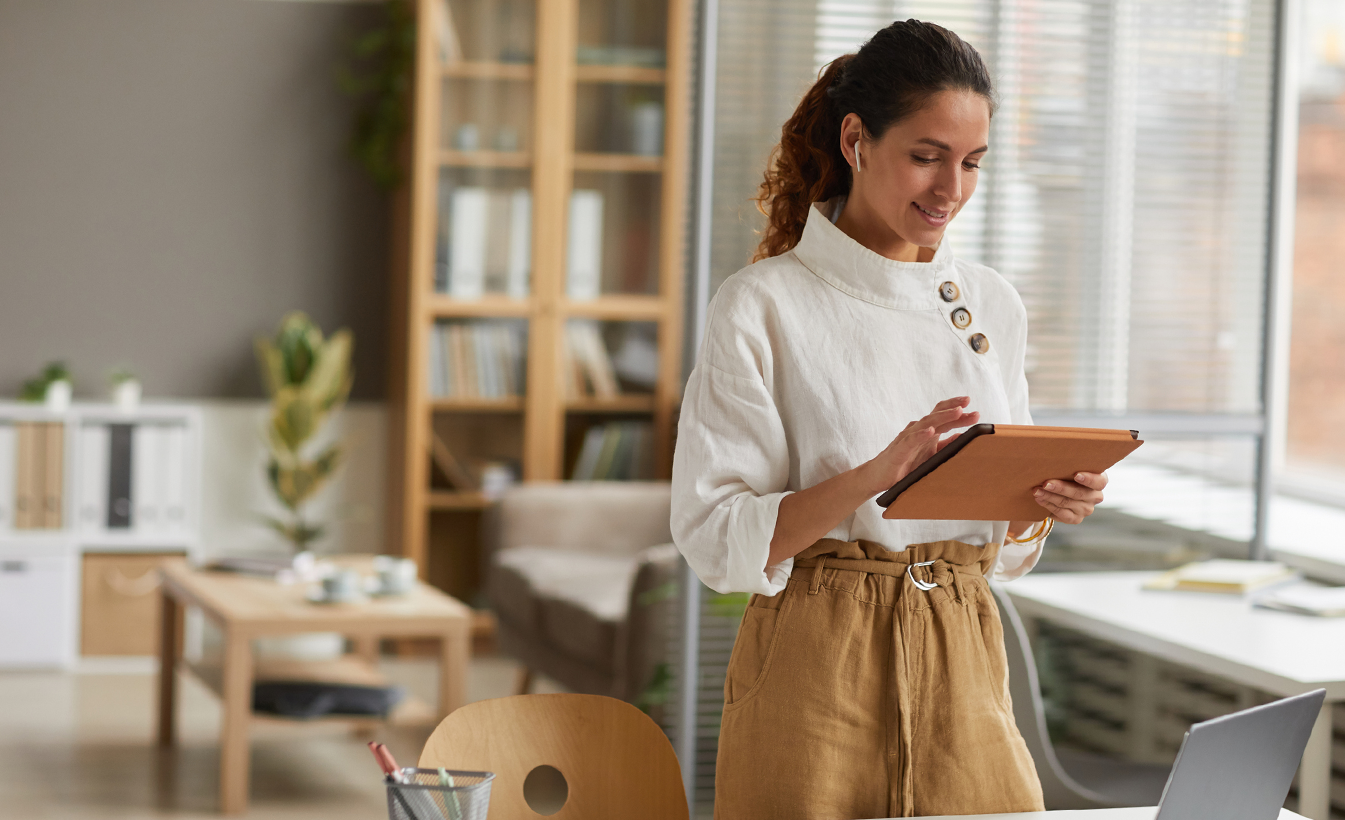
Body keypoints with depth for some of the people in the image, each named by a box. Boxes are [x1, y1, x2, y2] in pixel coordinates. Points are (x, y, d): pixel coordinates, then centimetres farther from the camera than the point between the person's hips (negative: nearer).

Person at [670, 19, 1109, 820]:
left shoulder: (992, 304, 9)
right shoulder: (765, 304, -7)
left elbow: (1003, 542, 15)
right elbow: (714, 536, -12)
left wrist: (1050, 501, -7)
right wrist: (876, 476, -25)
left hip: (965, 665, 5)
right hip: (818, 671, -4)